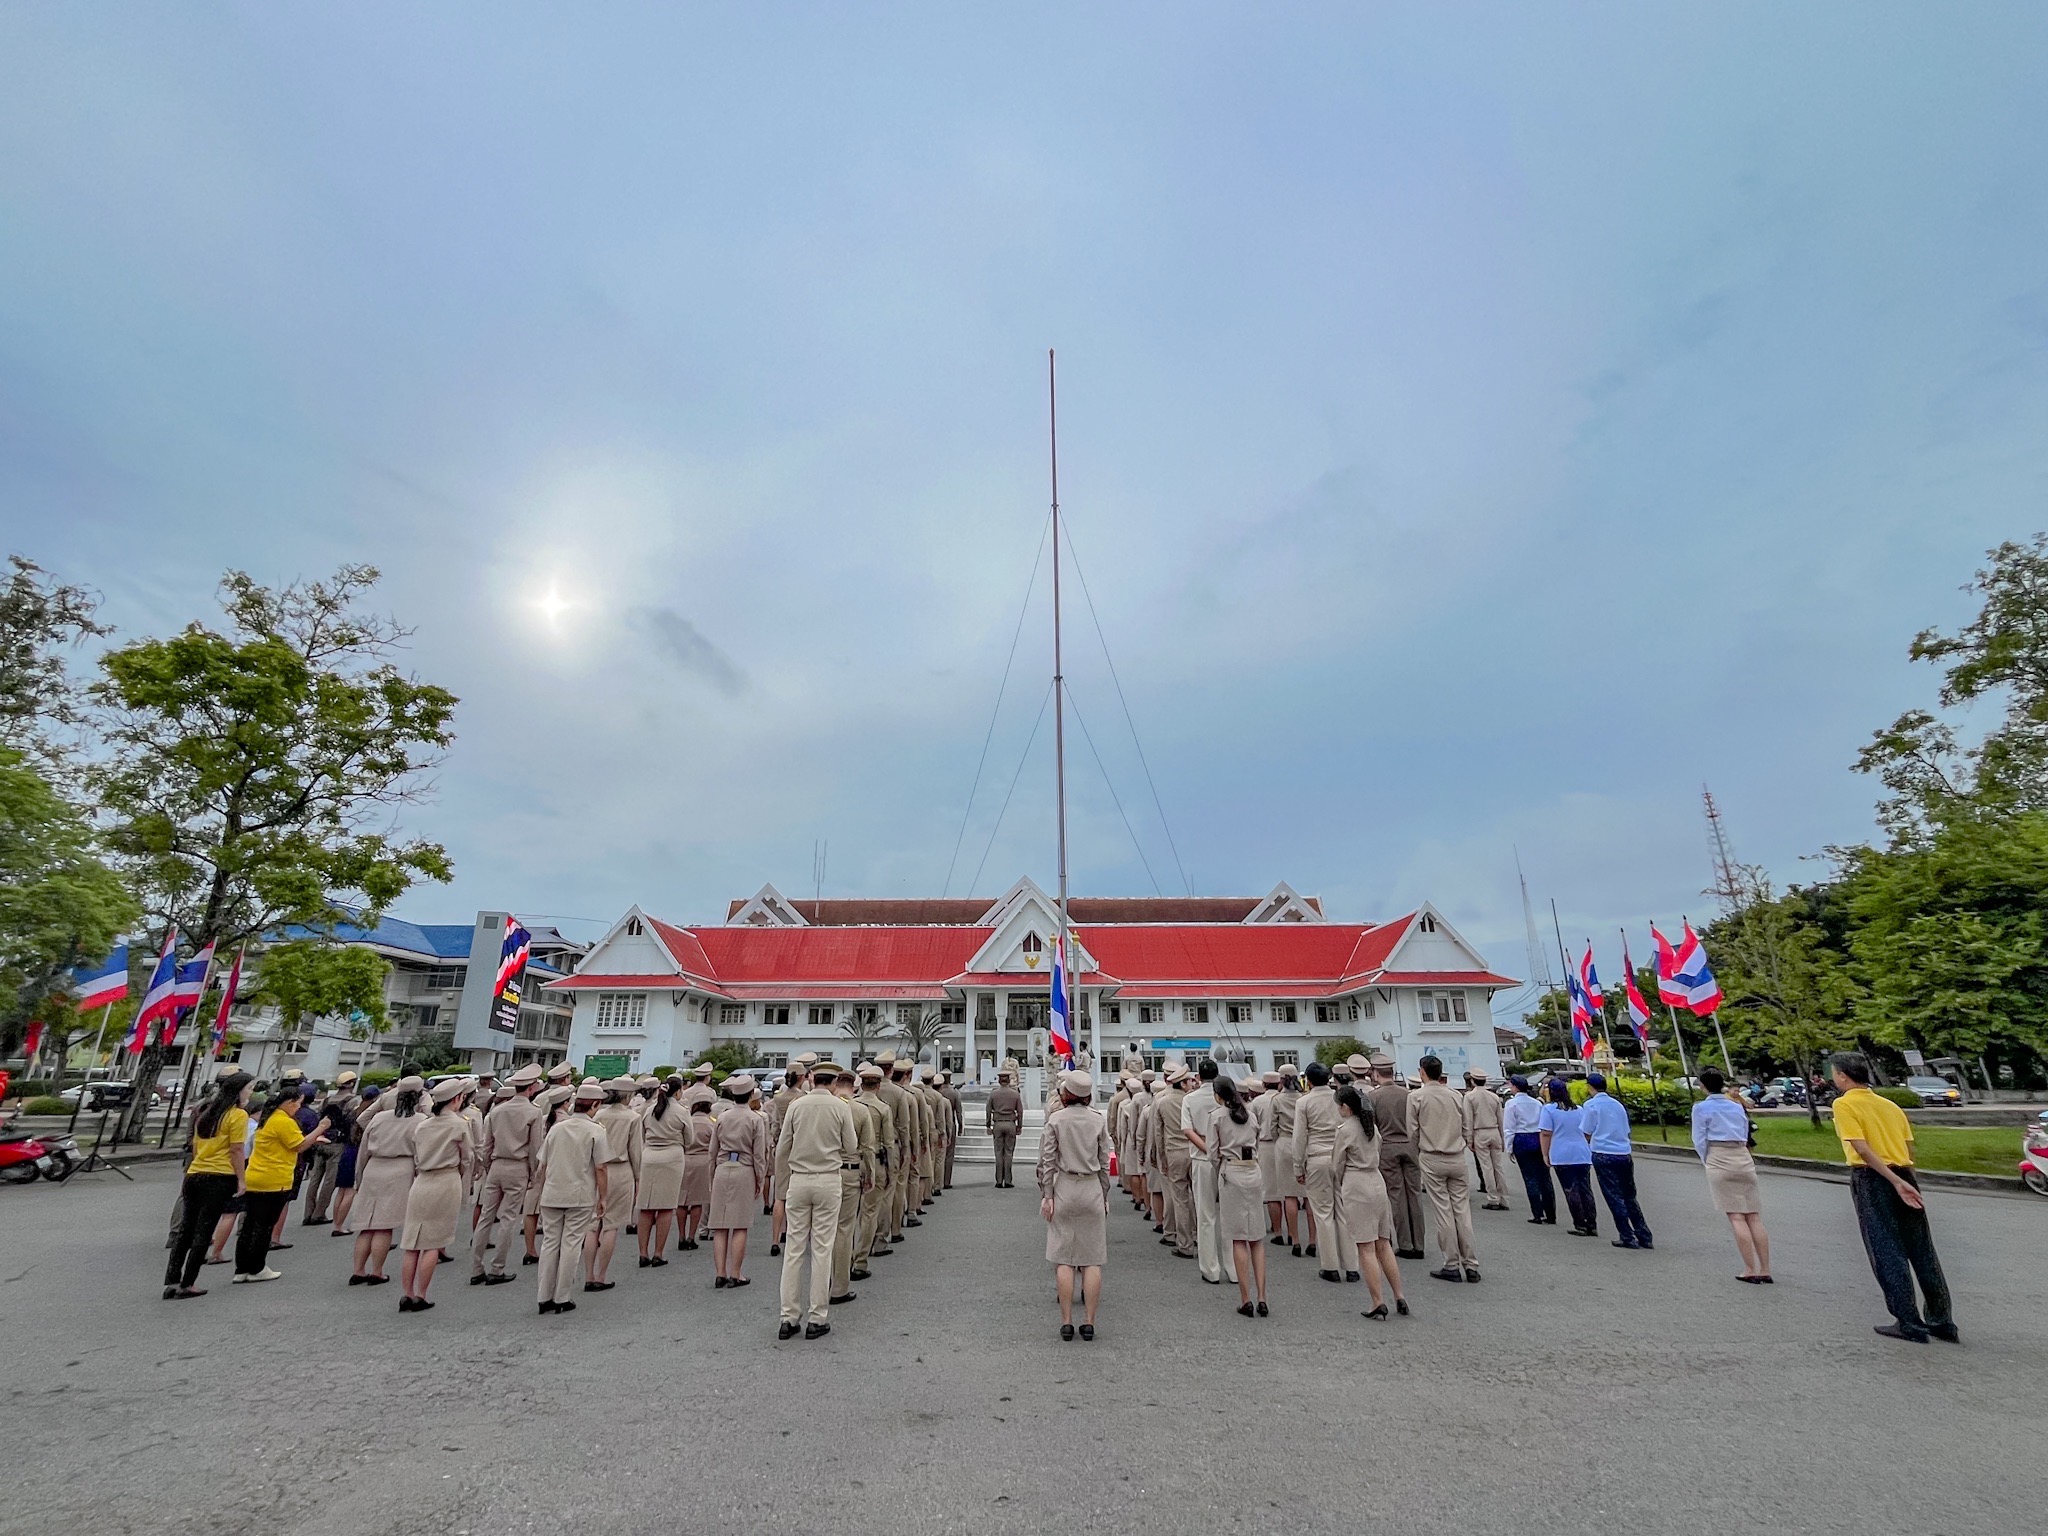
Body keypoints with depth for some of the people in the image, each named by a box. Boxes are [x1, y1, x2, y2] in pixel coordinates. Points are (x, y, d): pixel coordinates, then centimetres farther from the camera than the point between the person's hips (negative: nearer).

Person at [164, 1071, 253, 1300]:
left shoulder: (205, 1111, 14)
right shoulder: (238, 1115, -10)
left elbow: (195, 1146, 20)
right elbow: (236, 1150, -12)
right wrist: (241, 1180, -5)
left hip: (194, 1175, 7)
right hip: (219, 1178, -7)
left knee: (185, 1230, 13)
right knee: (203, 1232, 1)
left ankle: (171, 1282, 11)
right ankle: (187, 1285, 5)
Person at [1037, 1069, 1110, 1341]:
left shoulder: (1055, 1119, -5)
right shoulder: (1099, 1120, 0)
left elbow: (1048, 1161, -6)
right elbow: (1105, 1162, 3)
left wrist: (1046, 1195, 0)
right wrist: (1105, 1195, 12)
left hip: (1064, 1188, -1)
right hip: (1092, 1189, 1)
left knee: (1063, 1258, 6)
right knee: (1092, 1259, 7)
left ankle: (1066, 1322, 9)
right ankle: (1089, 1322, 10)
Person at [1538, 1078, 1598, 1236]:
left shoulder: (1549, 1109, -6)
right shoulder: (1579, 1109, 10)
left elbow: (1546, 1133, -10)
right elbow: (1587, 1132, 17)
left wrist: (1545, 1154, -3)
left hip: (1562, 1156, -5)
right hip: (1583, 1155, 5)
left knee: (1571, 1191, 2)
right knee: (1586, 1189, 9)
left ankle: (1580, 1226, 3)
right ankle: (1592, 1225, 9)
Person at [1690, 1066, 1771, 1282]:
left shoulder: (1701, 1108, -3)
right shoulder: (1737, 1106, 11)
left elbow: (1699, 1142, -2)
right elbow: (1745, 1136, 15)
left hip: (1719, 1161, -5)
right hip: (1744, 1159, 5)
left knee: (1736, 1217, -3)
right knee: (1754, 1217, 5)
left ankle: (1750, 1271, -3)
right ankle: (1765, 1270, 6)